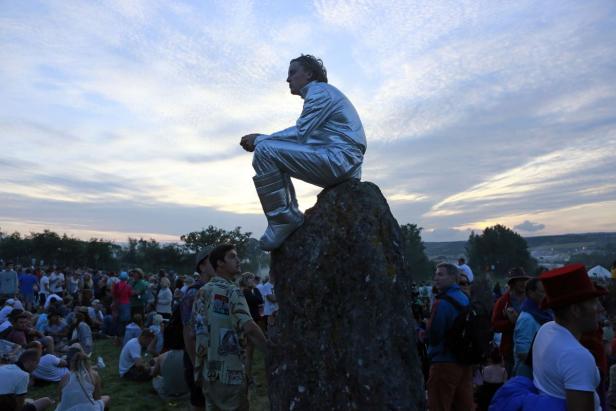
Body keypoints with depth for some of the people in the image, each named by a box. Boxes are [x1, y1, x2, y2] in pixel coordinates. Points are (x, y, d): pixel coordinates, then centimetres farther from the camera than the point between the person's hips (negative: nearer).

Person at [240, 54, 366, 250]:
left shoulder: (319, 91, -3)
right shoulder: (320, 93, 28)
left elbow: (299, 134, -14)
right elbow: (303, 136, 18)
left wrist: (259, 139, -4)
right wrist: (261, 140, 7)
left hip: (340, 160, -11)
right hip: (342, 165, 11)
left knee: (265, 151, -18)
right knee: (275, 161, 18)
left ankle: (282, 222, -18)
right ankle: (291, 216, 6)